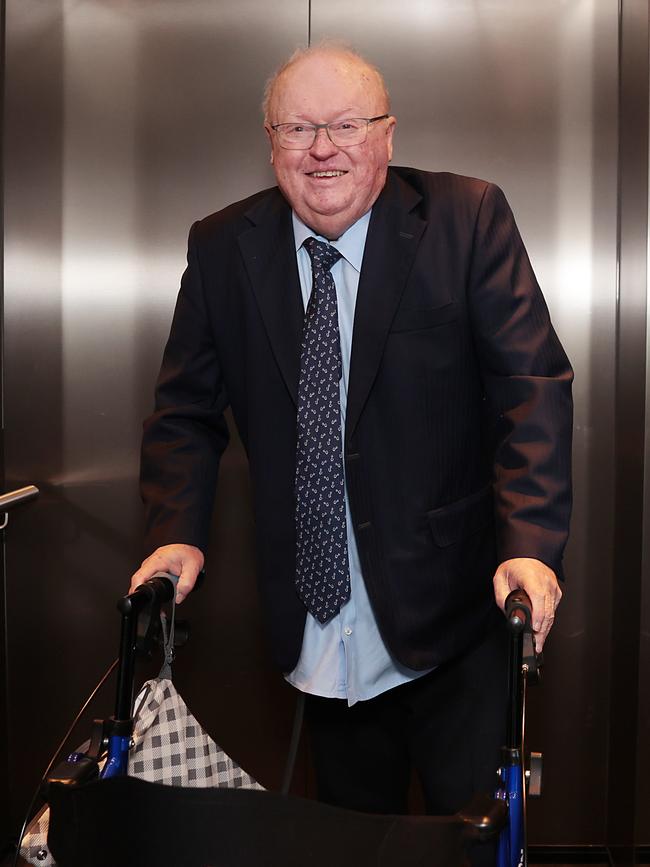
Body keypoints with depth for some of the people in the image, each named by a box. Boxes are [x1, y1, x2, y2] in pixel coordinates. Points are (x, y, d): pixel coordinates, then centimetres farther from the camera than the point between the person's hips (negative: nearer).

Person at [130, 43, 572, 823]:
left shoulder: (469, 220, -6)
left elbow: (533, 384, -10)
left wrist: (530, 545, -22)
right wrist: (177, 533, -8)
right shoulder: (222, 248, 2)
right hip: (317, 629, 3)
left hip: (453, 611, -2)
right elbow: (186, 408, 8)